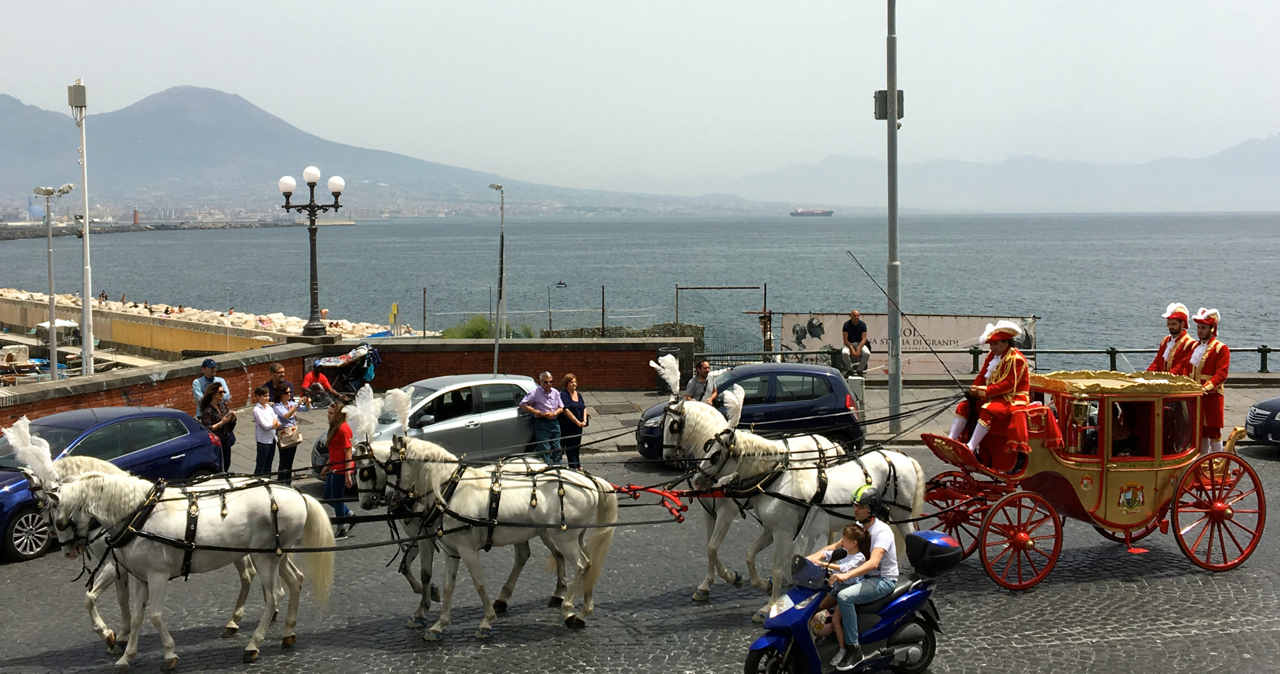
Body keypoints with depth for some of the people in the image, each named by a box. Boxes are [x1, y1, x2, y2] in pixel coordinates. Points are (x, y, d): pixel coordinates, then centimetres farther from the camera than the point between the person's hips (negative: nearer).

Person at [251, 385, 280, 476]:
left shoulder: (269, 407, 8)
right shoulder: (257, 410, -13)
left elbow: (279, 424, 4)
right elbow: (266, 426, -21)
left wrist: (271, 425, -15)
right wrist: (274, 422, -3)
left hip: (272, 439, 7)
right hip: (263, 440, -7)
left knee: (268, 466, 15)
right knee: (260, 467, -1)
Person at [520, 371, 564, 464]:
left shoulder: (555, 393, 13)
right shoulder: (535, 393, -1)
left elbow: (561, 408, 14)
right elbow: (522, 404, -2)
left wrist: (554, 414, -7)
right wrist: (533, 411, -15)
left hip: (554, 423, 5)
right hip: (542, 424, -5)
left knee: (557, 449, 8)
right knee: (544, 450, -8)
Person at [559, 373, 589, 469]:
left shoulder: (578, 394, 12)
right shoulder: (563, 395, -11)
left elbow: (584, 408, 10)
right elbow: (566, 410, -18)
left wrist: (584, 421, -6)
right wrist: (577, 422, -19)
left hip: (578, 426, 7)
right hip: (567, 426, -7)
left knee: (576, 446, 16)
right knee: (570, 447, -3)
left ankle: (577, 465, 27)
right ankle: (574, 466, 1)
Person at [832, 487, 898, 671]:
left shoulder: (882, 531, -21)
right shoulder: (858, 526, 6)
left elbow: (873, 563, -34)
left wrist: (847, 575, -48)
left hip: (883, 580, -8)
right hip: (863, 576, 9)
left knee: (844, 597, -30)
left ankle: (853, 648, -24)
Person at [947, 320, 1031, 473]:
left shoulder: (1016, 359, -15)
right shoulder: (992, 355, 11)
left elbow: (1008, 384, -22)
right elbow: (982, 376, 11)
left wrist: (983, 391, -25)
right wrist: (975, 390, -11)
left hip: (1013, 399, -9)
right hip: (993, 397, 9)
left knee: (988, 410, -35)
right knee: (963, 407, -4)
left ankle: (971, 447, -42)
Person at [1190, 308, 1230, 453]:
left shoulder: (1221, 348, -7)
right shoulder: (1195, 347, 16)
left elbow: (1221, 373, -16)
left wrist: (1207, 387, -29)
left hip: (1212, 397, -7)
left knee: (1213, 431, -2)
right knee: (1200, 431, 11)